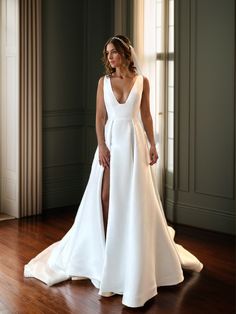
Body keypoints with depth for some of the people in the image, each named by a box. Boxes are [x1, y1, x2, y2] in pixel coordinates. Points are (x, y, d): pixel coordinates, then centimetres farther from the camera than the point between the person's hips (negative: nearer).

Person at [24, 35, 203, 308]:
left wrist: (152, 145, 1)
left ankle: (134, 259, 18)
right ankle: (106, 249, 12)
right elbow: (100, 117, 1)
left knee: (135, 198, 2)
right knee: (106, 196, -2)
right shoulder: (104, 81, 4)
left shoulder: (142, 81, 3)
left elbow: (146, 115, 6)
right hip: (111, 140, 1)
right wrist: (102, 146, -10)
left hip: (134, 142, -1)